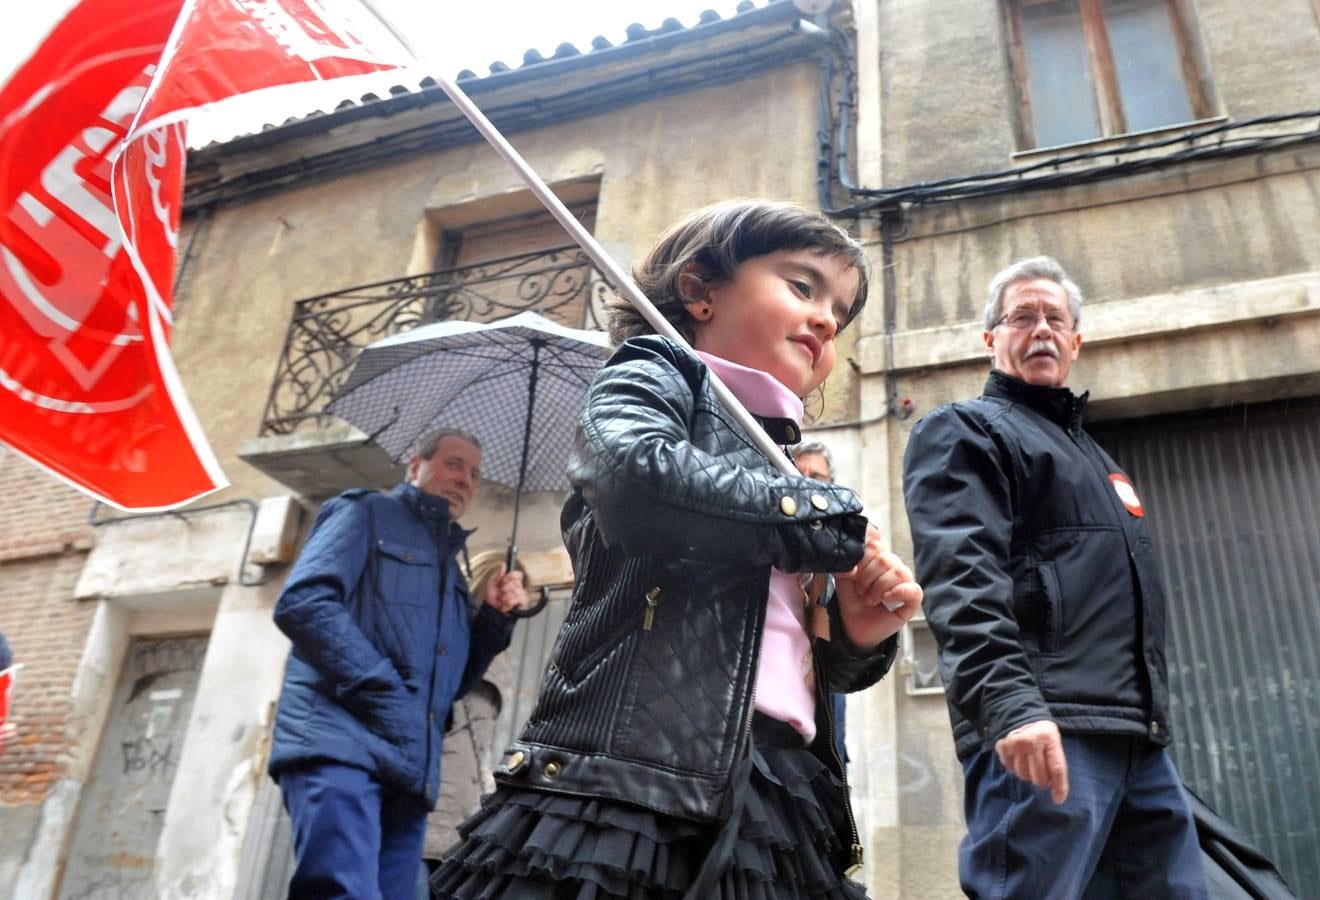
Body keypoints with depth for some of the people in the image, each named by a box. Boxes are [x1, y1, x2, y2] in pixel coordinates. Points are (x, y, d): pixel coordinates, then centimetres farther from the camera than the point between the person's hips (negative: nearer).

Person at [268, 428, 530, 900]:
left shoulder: (450, 563, 28)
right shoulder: (367, 512, 9)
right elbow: (302, 602, -9)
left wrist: (494, 618, 11)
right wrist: (382, 690, -14)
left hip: (409, 768, 7)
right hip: (340, 739, -7)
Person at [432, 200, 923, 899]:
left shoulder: (780, 471, 23)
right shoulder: (654, 377, 3)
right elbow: (638, 473, -22)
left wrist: (858, 636, 4)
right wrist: (835, 518, -8)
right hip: (636, 777, -7)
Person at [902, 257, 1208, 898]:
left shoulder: (1094, 456, 29)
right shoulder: (963, 431, 3)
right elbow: (962, 578, -15)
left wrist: (1152, 721, 21)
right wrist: (1010, 702, -28)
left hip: (1141, 743, 8)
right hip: (1045, 733, -8)